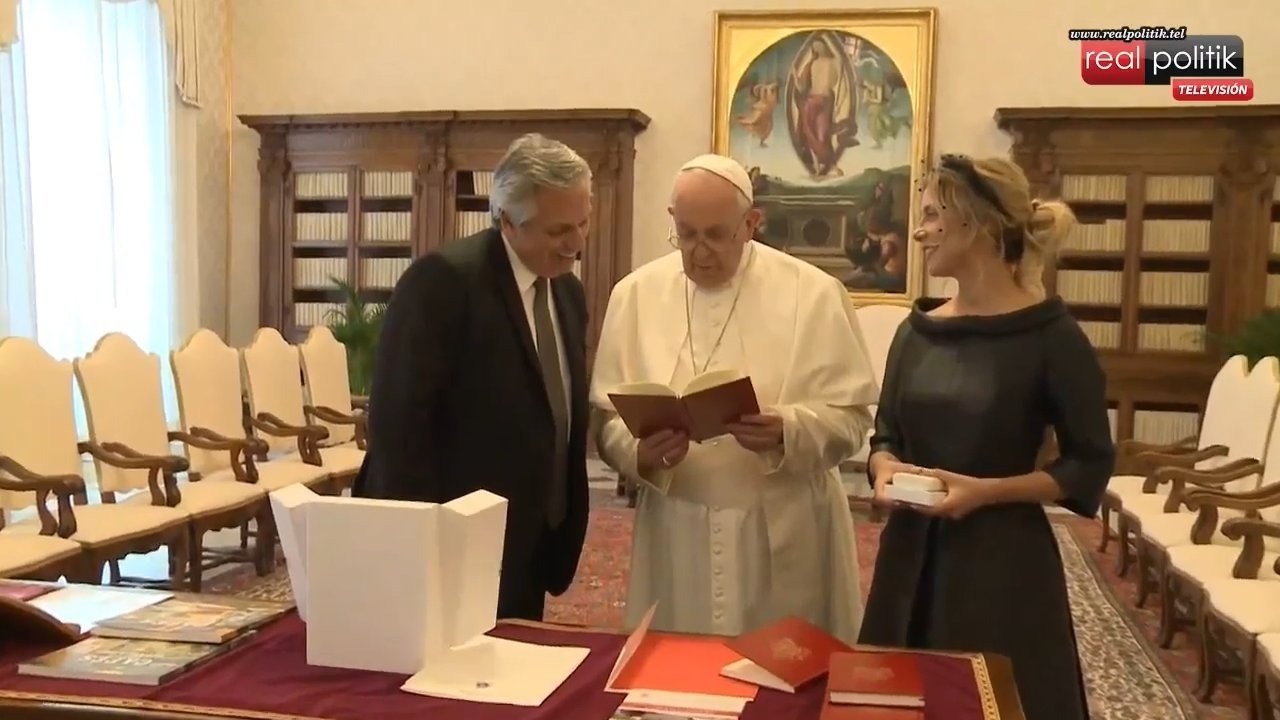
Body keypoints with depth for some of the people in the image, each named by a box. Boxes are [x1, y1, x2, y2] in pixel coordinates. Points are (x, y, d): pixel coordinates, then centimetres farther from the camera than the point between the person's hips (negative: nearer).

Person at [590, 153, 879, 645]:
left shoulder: (814, 294, -5)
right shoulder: (635, 294, 2)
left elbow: (850, 418, -5)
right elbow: (607, 420, 2)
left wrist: (789, 432, -24)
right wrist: (641, 451, -19)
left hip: (785, 535, -1)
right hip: (676, 533, 2)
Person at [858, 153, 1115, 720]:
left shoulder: (1051, 335, -11)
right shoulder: (917, 330, 5)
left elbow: (1090, 462, -8)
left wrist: (985, 490, -19)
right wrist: (884, 467, -8)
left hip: (1002, 558, -5)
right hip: (913, 554, 5)